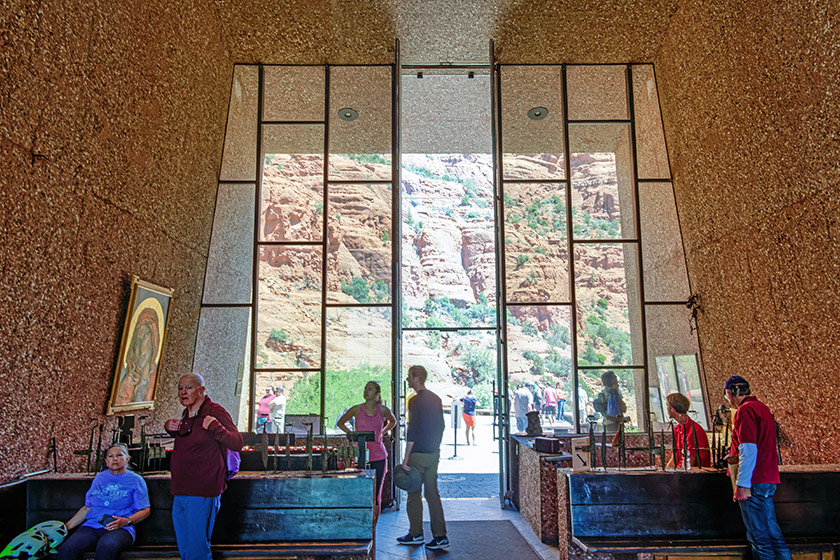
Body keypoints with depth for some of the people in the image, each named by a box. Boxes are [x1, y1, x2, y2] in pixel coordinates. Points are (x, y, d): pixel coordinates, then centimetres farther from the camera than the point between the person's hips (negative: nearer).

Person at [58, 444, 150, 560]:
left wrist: (126, 521, -12)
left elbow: (145, 510, 5)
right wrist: (66, 527, 16)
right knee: (66, 550, -28)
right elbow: (87, 507, 25)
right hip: (91, 527, 4)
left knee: (106, 547, -39)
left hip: (121, 529, -3)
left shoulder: (135, 480, 10)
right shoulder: (99, 478, 25)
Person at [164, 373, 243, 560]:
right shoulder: (187, 414, 12)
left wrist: (214, 426, -29)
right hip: (181, 492, 9)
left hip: (202, 493, -8)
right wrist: (169, 427, 13)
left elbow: (237, 444, -18)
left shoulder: (215, 411, -12)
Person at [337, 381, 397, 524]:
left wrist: (382, 433, 11)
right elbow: (340, 423, 14)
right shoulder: (356, 409, -1)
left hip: (378, 456, 1)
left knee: (376, 493, 4)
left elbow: (393, 421, 24)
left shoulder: (383, 409, 3)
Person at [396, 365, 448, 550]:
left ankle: (416, 534, 16)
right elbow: (441, 426, 16)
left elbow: (412, 431, -18)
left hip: (418, 454, -7)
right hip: (433, 454, 7)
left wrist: (406, 458, -15)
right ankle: (440, 536, 8)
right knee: (432, 493, 9)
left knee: (414, 494, 6)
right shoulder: (436, 399, 10)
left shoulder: (415, 401, -14)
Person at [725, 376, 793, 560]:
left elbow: (748, 449, -21)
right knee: (772, 532, 12)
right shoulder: (763, 407, 17)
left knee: (758, 535, -5)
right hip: (769, 479, 9)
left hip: (753, 482, -9)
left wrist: (742, 484, -20)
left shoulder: (744, 410, -12)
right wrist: (733, 454, 39)